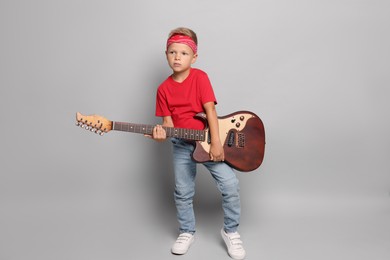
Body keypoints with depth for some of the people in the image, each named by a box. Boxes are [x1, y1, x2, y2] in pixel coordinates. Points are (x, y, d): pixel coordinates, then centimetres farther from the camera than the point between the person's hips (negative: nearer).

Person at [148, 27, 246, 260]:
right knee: (183, 193, 10)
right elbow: (168, 121, 0)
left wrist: (216, 143, -21)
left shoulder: (200, 77, -9)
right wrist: (162, 133, -23)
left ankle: (231, 231, 10)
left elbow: (210, 110, -15)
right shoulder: (164, 89, 0)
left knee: (230, 183, -13)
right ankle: (187, 232, 34)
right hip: (182, 145, 3)